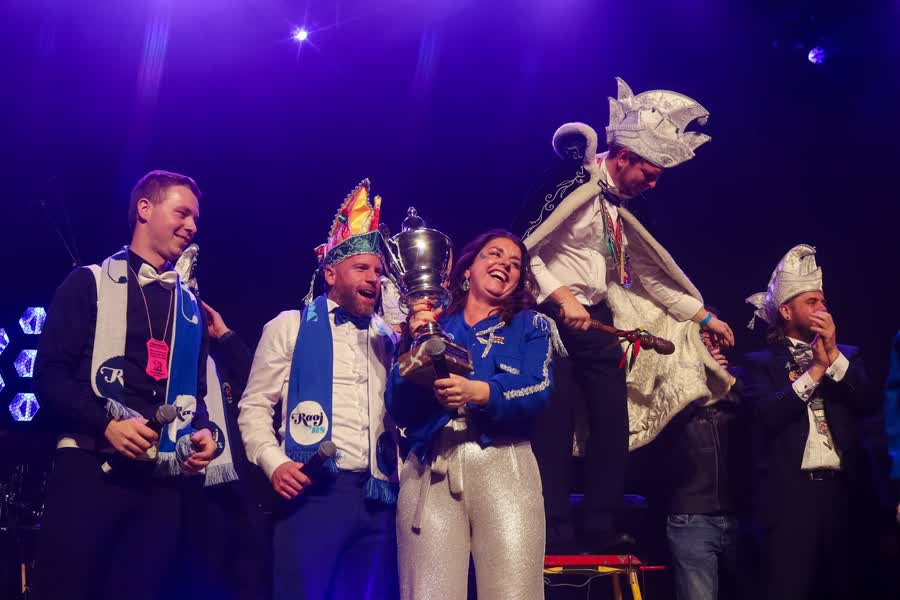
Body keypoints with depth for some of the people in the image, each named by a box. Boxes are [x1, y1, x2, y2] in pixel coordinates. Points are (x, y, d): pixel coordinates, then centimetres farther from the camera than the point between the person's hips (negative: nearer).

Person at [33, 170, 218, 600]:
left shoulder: (190, 304, 20)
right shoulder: (91, 283, 5)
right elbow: (49, 374, -3)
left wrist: (202, 431, 3)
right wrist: (105, 424, -17)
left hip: (163, 480, 5)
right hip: (91, 468, -4)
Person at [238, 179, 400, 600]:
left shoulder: (390, 340, 19)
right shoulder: (290, 327, 9)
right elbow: (254, 407, 5)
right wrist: (274, 463, -10)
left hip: (379, 498, 4)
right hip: (313, 492, -4)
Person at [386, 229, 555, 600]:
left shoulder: (530, 325, 18)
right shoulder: (430, 322, 19)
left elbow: (538, 390, -2)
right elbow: (399, 410, 9)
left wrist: (478, 393, -19)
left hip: (503, 466, 0)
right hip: (429, 469, 1)